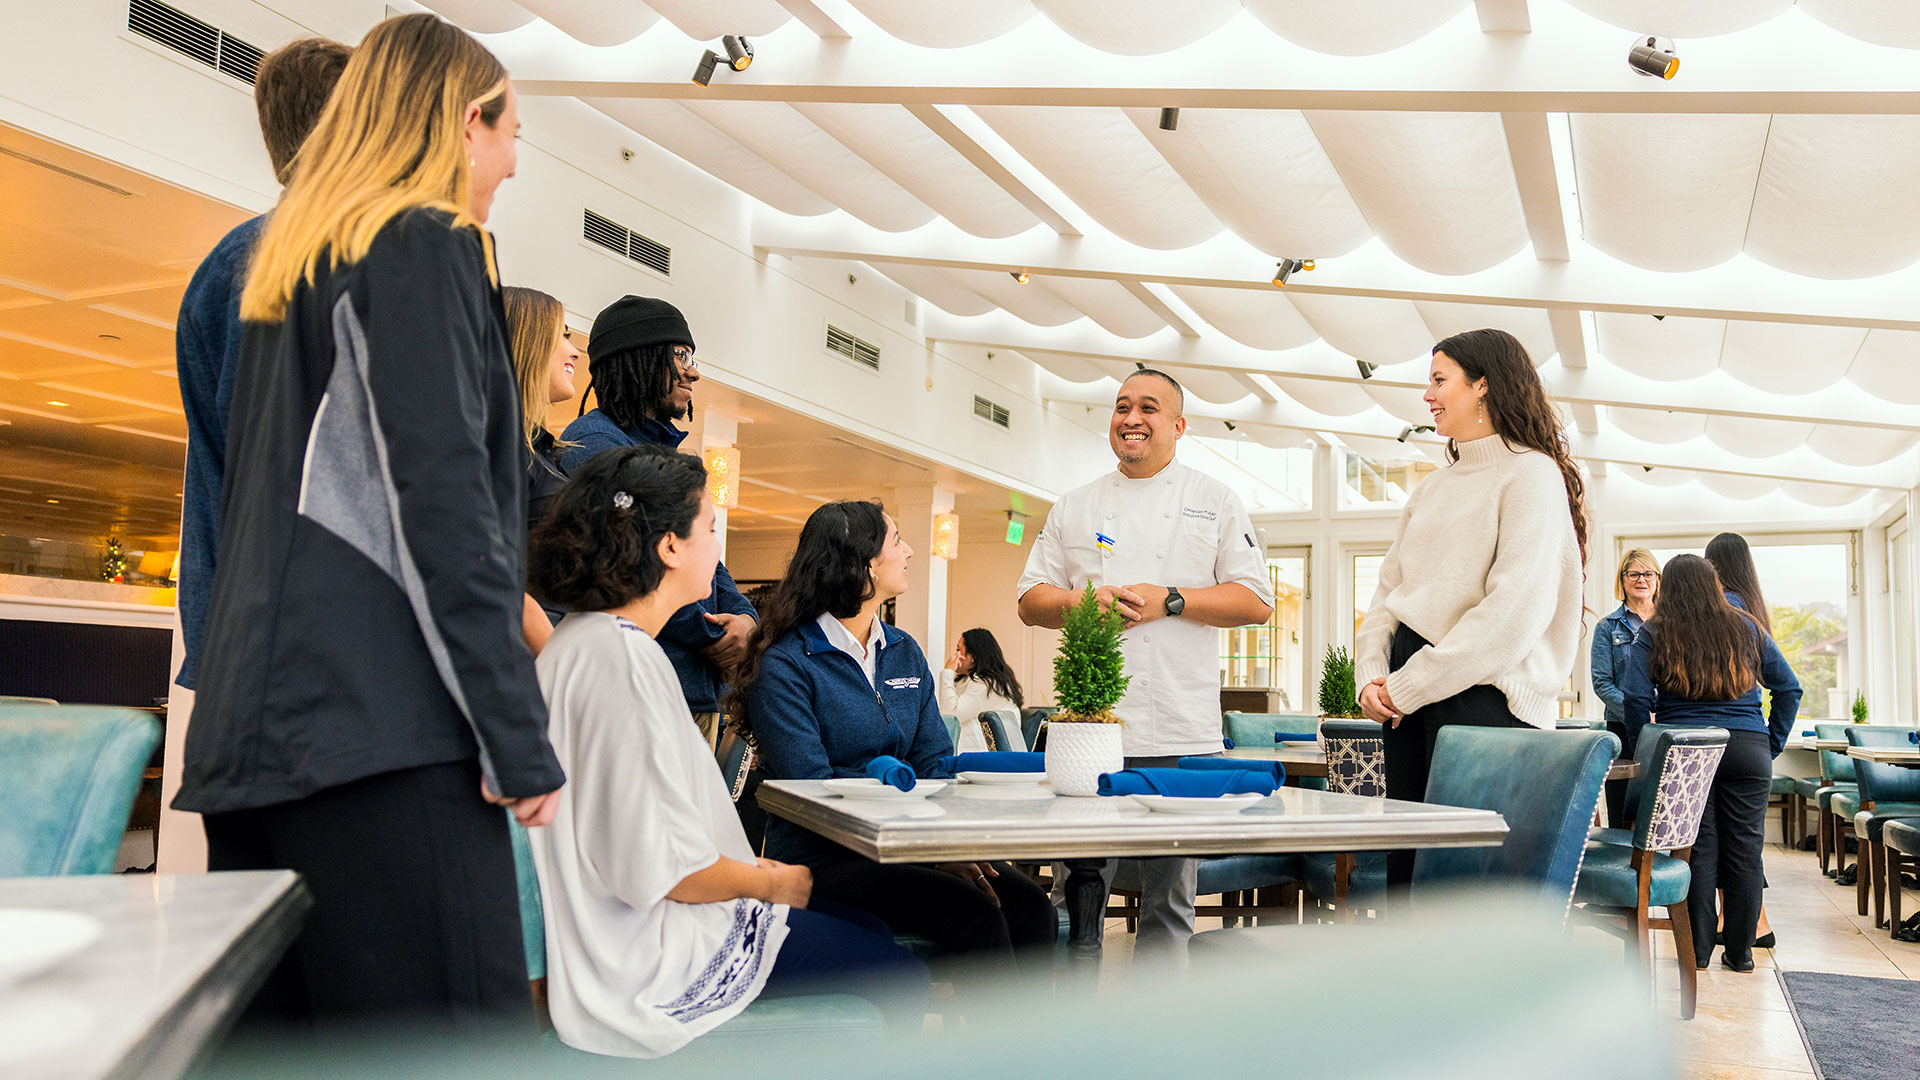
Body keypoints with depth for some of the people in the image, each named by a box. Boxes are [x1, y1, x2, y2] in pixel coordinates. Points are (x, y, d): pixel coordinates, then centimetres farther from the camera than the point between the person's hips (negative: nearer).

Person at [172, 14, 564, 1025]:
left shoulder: (287, 260, 24)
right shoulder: (426, 246, -3)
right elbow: (443, 498, -13)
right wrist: (518, 739, -14)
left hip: (262, 723, 9)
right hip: (378, 724, -9)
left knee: (285, 1034, 11)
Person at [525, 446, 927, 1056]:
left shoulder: (583, 639, 11)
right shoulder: (624, 658, -23)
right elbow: (658, 866, -26)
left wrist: (750, 868, 14)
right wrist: (769, 882, -9)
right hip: (645, 961, -11)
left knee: (871, 931, 17)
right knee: (902, 975, -3)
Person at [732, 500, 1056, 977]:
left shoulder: (906, 655, 15)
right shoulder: (785, 664, -7)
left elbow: (935, 764, 11)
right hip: (824, 859, -6)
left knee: (1030, 904, -20)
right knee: (975, 912, -28)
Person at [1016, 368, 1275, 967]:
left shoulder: (1215, 500, 9)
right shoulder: (1075, 506, 14)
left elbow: (1256, 601, 3)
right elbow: (1031, 601, 13)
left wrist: (1170, 601, -11)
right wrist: (1081, 604, -8)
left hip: (1179, 732, -1)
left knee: (1169, 892, 5)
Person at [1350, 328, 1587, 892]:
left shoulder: (1531, 474, -4)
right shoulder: (1430, 489, 21)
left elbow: (1515, 611, -14)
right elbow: (1389, 590, 18)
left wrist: (1407, 686, -14)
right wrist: (1372, 677, 0)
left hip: (1483, 695, -7)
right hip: (1409, 698, 7)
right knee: (1405, 871, 7)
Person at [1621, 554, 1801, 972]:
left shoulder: (1655, 633, 1)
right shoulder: (1747, 628, 10)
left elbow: (1637, 699, -8)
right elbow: (1789, 687, 11)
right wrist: (1773, 742, 13)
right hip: (1748, 749, 2)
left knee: (1698, 846, 2)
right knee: (1745, 846, 7)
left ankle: (1698, 949, 6)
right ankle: (1740, 951, 12)